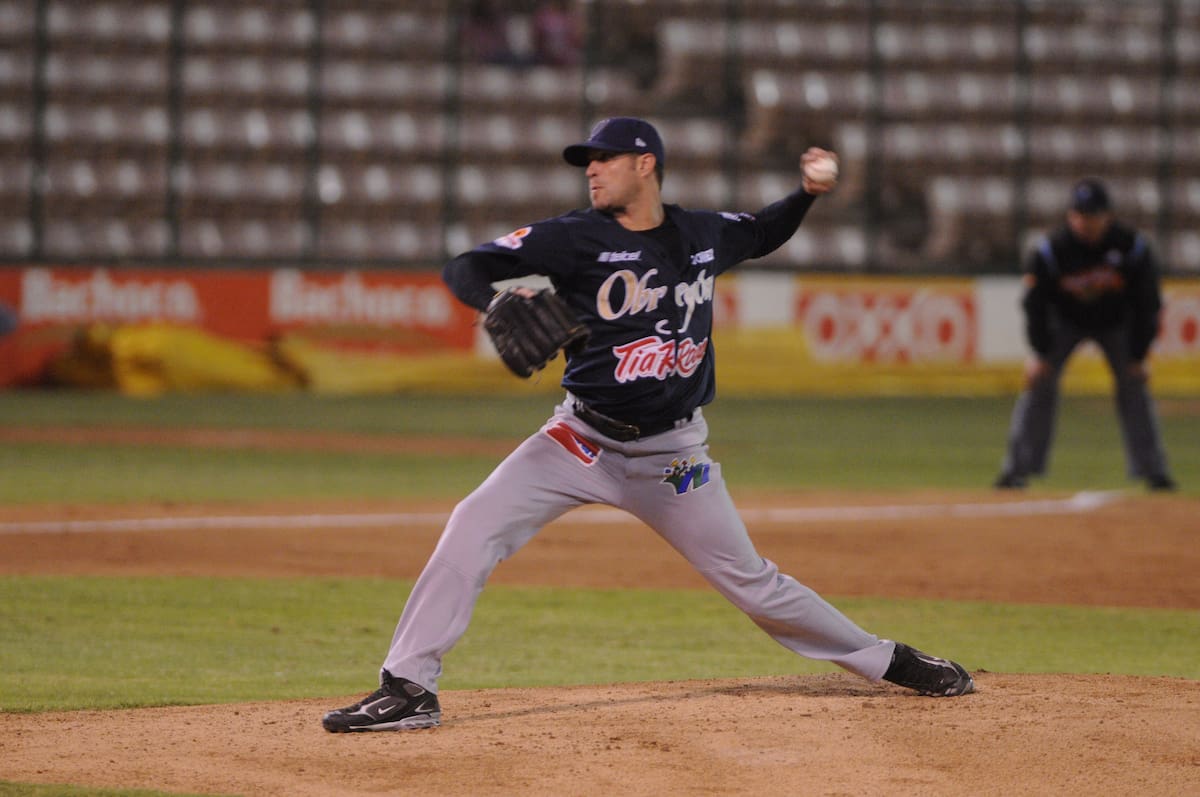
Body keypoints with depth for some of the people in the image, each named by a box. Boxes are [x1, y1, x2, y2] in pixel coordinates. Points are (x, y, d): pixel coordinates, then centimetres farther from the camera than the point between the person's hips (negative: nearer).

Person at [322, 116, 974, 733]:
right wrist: (498, 307, -36)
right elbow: (464, 269, -14)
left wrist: (807, 194, 6)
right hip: (580, 443, -1)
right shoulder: (576, 238, -8)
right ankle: (408, 690, -17)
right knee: (474, 526, -20)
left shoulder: (705, 234, 2)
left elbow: (762, 234, 25)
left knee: (751, 582, 5)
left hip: (672, 453, 1)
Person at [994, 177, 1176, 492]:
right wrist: (1040, 353, -17)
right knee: (1039, 382, -12)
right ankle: (1016, 469, -8)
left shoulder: (1134, 247, -24)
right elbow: (1034, 304, -15)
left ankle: (1154, 471, 2)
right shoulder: (1049, 251, -26)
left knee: (1134, 386, -6)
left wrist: (1138, 356, -12)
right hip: (1064, 322, -1)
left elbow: (1147, 306, -13)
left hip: (1117, 323, 1)